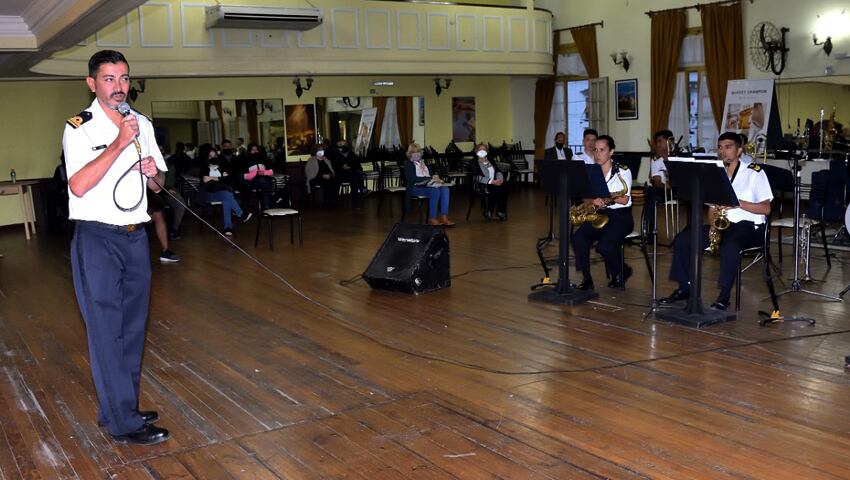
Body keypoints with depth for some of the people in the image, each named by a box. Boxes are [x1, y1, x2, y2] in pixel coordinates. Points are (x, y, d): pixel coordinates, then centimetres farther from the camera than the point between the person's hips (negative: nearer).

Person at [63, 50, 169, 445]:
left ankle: (121, 408, 23)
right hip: (97, 238, -7)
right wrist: (119, 143, -24)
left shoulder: (143, 125, 10)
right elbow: (78, 185, -22)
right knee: (106, 329, -4)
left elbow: (157, 186, 18)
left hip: (135, 236, 7)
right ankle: (123, 424, 1)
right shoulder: (79, 127, -8)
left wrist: (152, 172, -5)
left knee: (132, 327, 11)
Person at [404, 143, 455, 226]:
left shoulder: (423, 163, 25)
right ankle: (432, 219, -28)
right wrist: (429, 178, -16)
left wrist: (434, 177, 0)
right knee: (435, 191, -33)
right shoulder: (408, 164, 2)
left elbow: (430, 174, 27)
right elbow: (413, 179, -12)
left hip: (427, 185, 7)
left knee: (445, 189, -21)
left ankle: (444, 217, -29)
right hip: (415, 187, -7)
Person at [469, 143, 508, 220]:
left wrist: (499, 178, -12)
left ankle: (500, 211, -19)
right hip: (482, 185, -5)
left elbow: (498, 171, 13)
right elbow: (476, 177, -10)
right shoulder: (473, 163, 5)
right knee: (492, 189, -35)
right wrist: (491, 181, -20)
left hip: (494, 182, 5)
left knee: (504, 187, -26)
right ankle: (488, 212, -17)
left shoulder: (490, 161, 24)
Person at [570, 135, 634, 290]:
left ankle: (622, 272, 3)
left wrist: (606, 198, -25)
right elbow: (586, 198, 5)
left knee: (604, 245, -29)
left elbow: (625, 200, -11)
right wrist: (594, 200, -19)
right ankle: (586, 279, -14)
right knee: (578, 238, -24)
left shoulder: (623, 171, -3)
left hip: (620, 216, -4)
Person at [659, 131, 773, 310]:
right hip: (721, 224, 6)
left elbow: (766, 209, -7)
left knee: (729, 245, -39)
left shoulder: (754, 172, -1)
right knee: (682, 239, -13)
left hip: (748, 225, -6)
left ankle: (724, 295, -29)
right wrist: (713, 220, -7)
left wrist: (739, 203, -20)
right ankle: (684, 288, -5)